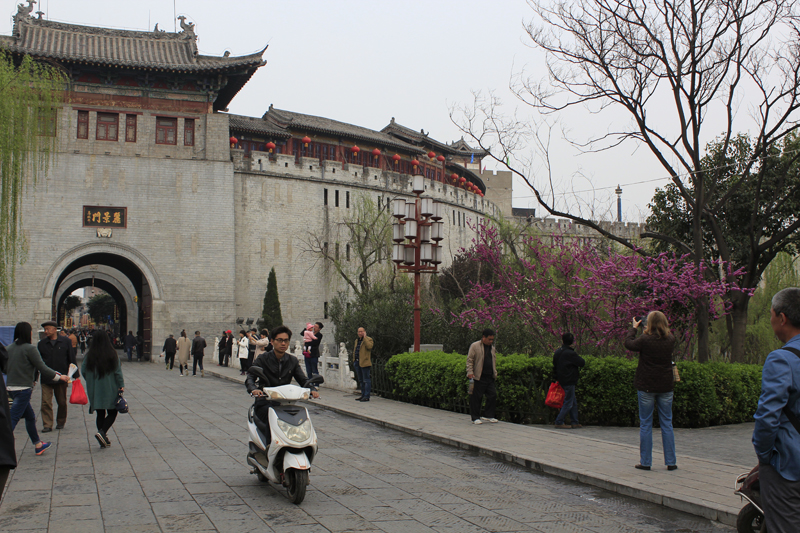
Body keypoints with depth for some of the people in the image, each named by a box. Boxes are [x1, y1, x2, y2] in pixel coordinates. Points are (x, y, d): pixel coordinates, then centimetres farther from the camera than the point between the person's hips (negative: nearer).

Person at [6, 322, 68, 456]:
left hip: (10, 387, 8)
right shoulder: (29, 349, -12)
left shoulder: (9, 348, 8)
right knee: (13, 419, -9)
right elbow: (42, 368, -12)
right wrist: (59, 376, 2)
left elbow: (5, 367, 16)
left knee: (30, 416, 20)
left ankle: (38, 445, 31)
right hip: (23, 389, -8)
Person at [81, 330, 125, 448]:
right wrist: (121, 386, -1)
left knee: (100, 414, 11)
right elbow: (118, 372, -8)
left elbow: (83, 371, -1)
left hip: (95, 391, 2)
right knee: (112, 413, 9)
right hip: (110, 390, -2)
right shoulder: (113, 355, -6)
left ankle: (104, 441, 10)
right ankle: (102, 432, -14)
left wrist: (92, 382, 15)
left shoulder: (89, 356, -3)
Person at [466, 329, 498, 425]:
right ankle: (475, 418, 6)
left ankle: (489, 416, 13)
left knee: (493, 395, 2)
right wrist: (470, 372, -14)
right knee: (476, 397, -2)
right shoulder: (475, 346, -2)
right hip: (479, 377, -6)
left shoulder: (492, 347, 18)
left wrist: (495, 373, 20)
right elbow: (469, 360, -6)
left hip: (490, 377, 6)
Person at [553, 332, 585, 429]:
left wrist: (557, 378, 24)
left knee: (573, 401, 16)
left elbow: (554, 367, 15)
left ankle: (575, 422, 18)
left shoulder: (557, 352, 7)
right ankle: (559, 422, -2)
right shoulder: (570, 353, -18)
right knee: (568, 403, -2)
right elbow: (582, 363, -14)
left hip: (562, 380, 8)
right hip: (569, 381, -8)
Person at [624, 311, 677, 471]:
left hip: (646, 387, -3)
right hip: (665, 386, 3)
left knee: (645, 424, 5)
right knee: (666, 424, 10)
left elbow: (628, 344, 3)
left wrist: (634, 328, 17)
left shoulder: (645, 339, -14)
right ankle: (671, 462, 11)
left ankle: (645, 462, 7)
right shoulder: (670, 340, -3)